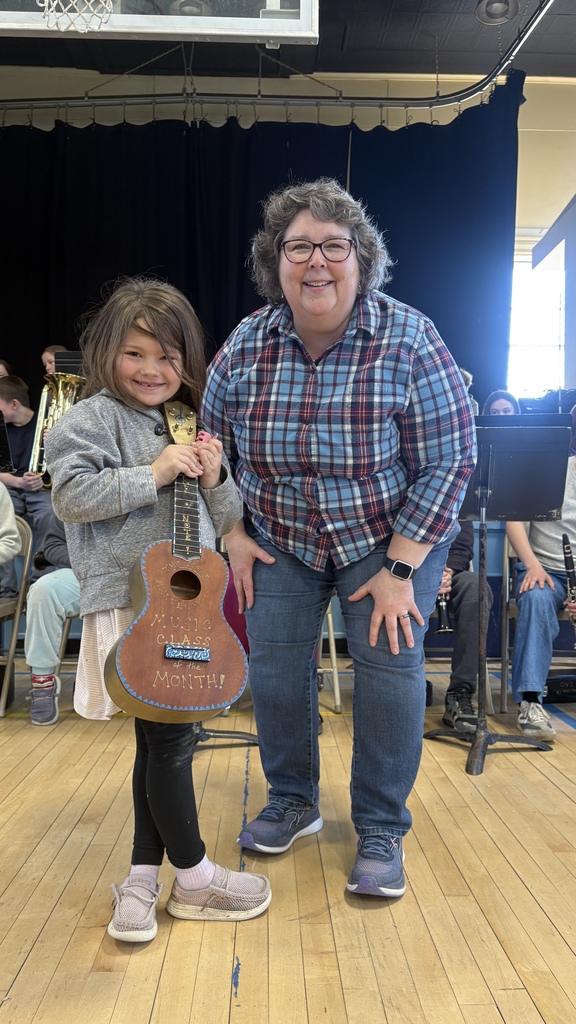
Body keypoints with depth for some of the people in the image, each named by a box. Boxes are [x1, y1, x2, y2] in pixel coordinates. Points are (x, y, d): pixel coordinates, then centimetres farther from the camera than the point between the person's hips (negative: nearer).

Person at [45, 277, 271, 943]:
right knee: (169, 736, -2)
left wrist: (214, 479, -4)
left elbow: (222, 524, 16)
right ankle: (194, 881, 17)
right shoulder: (94, 418, -3)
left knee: (159, 739, 11)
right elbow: (70, 494, -17)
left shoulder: (190, 427, 16)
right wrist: (154, 474, -19)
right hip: (131, 602, -7)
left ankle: (142, 880, 25)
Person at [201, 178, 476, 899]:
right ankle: (293, 804, 25)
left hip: (393, 537, -2)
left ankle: (381, 832, 13)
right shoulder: (245, 346, -10)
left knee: (389, 661, -9)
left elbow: (449, 463, -18)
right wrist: (234, 537, -1)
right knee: (274, 660, 0)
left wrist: (398, 570, -20)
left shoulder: (409, 341, -20)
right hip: (281, 539, 3)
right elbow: (215, 449, 4)